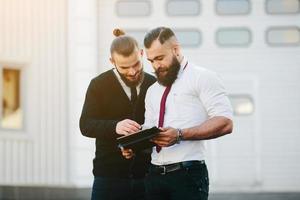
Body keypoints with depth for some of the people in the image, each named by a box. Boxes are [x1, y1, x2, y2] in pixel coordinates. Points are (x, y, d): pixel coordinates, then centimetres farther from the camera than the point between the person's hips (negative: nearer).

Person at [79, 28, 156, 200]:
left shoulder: (154, 85, 7)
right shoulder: (99, 85, 1)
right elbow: (86, 125, -6)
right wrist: (115, 127, -26)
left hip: (147, 174, 2)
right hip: (110, 176, -2)